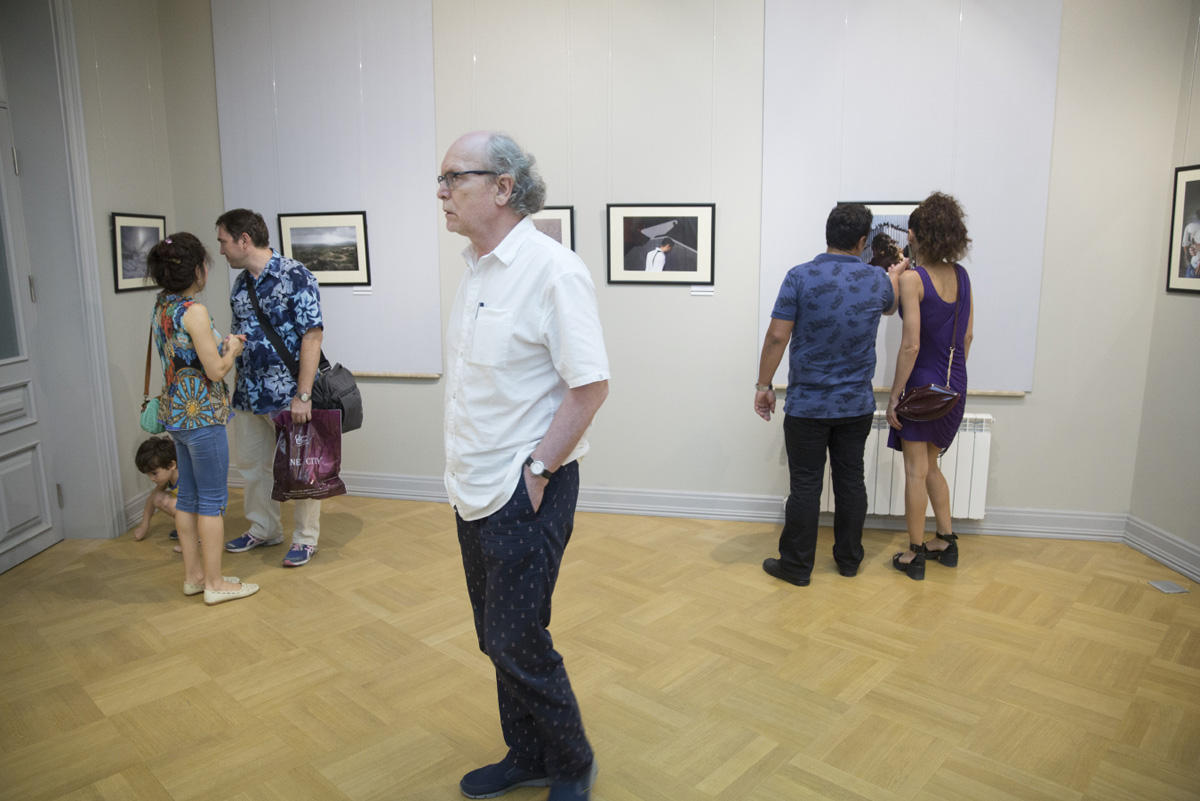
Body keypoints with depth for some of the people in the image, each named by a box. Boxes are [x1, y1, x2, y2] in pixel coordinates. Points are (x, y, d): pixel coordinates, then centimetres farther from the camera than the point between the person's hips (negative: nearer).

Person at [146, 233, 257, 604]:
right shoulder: (194, 311, -19)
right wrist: (231, 349, 0)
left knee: (188, 496, 16)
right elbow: (216, 370, -18)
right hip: (202, 414, -9)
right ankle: (215, 584, 10)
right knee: (213, 500, 1)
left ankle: (193, 574, 26)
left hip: (176, 412, 9)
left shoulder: (162, 306, 8)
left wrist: (224, 344, 13)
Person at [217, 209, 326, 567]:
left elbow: (312, 336, -18)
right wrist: (238, 387, 14)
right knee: (252, 463, 17)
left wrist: (303, 395, -22)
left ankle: (306, 538, 18)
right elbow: (239, 339, 18)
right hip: (250, 394, 8)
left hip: (288, 394, -8)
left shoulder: (294, 276, -13)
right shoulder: (240, 284, 10)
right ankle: (264, 529, 35)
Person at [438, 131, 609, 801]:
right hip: (476, 490, 9)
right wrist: (470, 470, 12)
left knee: (520, 644, 2)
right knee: (498, 638, 18)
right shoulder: (477, 268, 10)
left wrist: (537, 469, -17)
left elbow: (591, 384, -19)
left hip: (524, 494, -8)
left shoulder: (551, 268, -17)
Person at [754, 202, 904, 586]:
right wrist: (895, 277, 46)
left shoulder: (800, 277, -11)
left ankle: (796, 565, 12)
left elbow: (777, 336, -13)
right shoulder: (878, 280, 0)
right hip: (857, 405, 3)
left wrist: (764, 385, -4)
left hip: (807, 405, -3)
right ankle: (849, 559, 26)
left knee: (805, 485, 3)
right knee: (851, 480, 14)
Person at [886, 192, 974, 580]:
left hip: (922, 384, -7)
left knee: (916, 471, 4)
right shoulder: (961, 276, 4)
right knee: (930, 464, 21)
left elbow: (911, 345, -19)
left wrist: (894, 395, -13)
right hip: (955, 385, 7)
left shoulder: (913, 279, -16)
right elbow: (966, 336, 10)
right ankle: (946, 540, 28)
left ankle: (915, 554, 13)